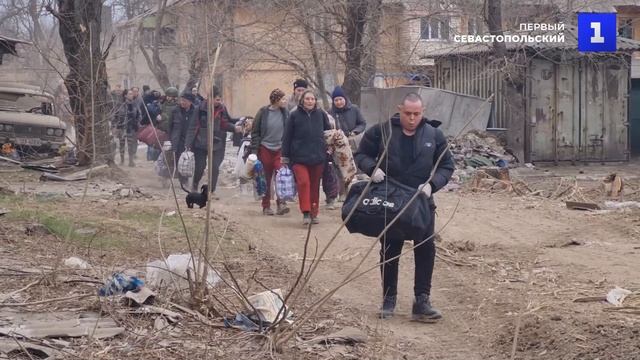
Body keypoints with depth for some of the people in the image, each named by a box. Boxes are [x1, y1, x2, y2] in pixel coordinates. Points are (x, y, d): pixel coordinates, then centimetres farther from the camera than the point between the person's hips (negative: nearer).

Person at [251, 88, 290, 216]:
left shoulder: (285, 113, 1)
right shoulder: (263, 112, -5)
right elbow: (255, 132, 0)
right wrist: (254, 151, -5)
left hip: (280, 149, 1)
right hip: (265, 149, -1)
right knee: (266, 180, 5)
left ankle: (281, 203, -12)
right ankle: (266, 206, 13)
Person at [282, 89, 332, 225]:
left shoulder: (321, 114, 6)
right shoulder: (294, 115, -1)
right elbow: (287, 137, 1)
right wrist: (285, 156, -1)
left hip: (318, 157, 3)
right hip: (299, 157, -3)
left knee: (315, 186, 8)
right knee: (303, 182, -16)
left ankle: (313, 214, 18)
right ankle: (306, 212, -12)